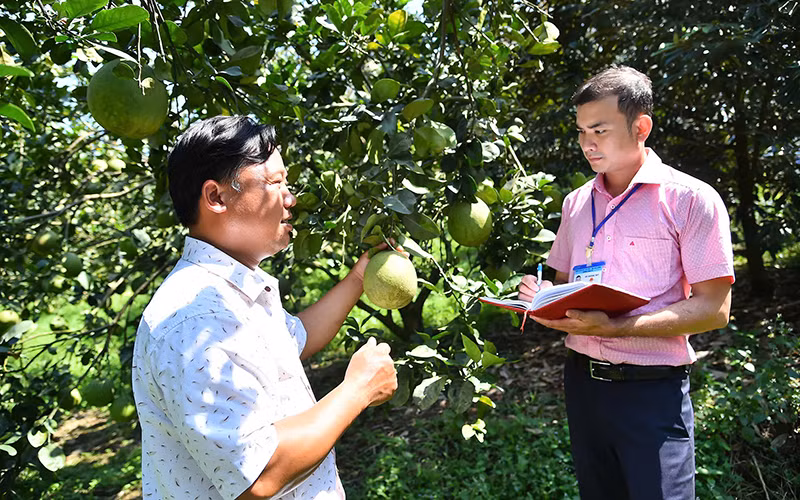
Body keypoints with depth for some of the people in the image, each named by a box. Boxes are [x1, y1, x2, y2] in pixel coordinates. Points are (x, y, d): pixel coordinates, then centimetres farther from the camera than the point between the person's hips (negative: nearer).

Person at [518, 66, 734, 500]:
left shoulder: (691, 199, -8)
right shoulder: (576, 203, 9)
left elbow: (713, 309, -12)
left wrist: (614, 327, -23)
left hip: (651, 387, -5)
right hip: (582, 379, 6)